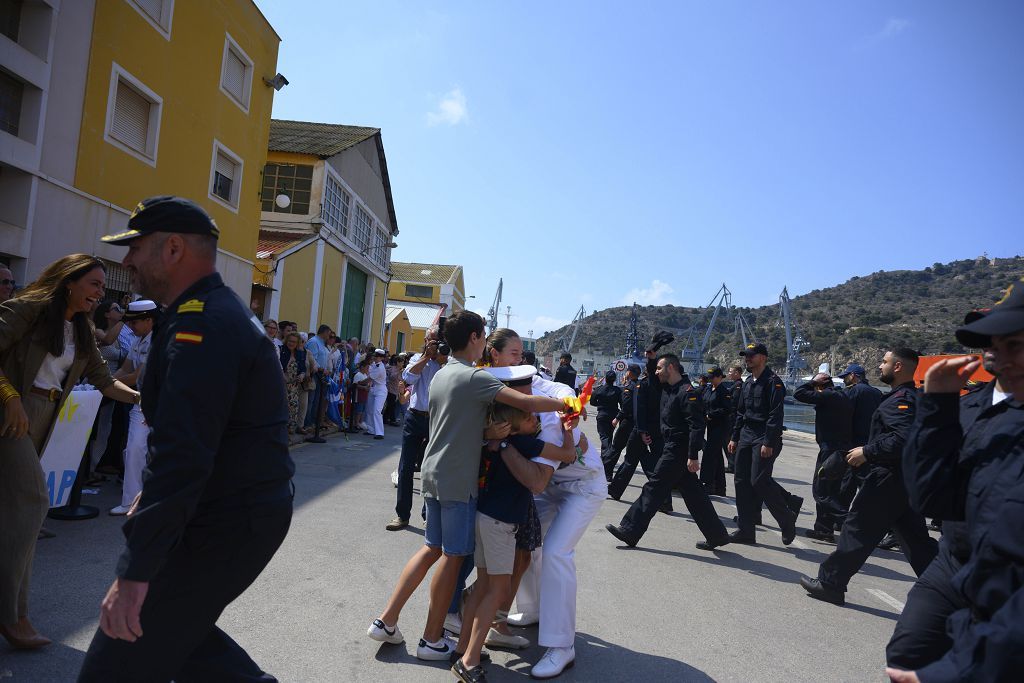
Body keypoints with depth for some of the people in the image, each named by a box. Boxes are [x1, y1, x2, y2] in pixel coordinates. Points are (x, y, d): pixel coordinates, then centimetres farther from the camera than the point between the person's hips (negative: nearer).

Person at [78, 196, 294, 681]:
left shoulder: (202, 324, -21)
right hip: (243, 511, 10)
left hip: (226, 525, -10)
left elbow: (182, 454, -29)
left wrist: (134, 571, -27)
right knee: (173, 626, 23)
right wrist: (151, 497, 27)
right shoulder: (221, 312, 14)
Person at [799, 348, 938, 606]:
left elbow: (902, 439, -31)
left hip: (886, 480, -10)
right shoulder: (912, 397, 14)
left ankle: (829, 583, 10)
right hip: (906, 480, 10)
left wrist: (866, 452, -21)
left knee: (857, 531, 0)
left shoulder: (900, 400, -17)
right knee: (915, 539, 13)